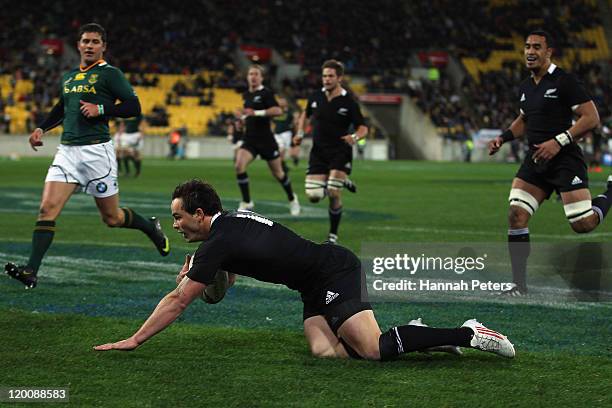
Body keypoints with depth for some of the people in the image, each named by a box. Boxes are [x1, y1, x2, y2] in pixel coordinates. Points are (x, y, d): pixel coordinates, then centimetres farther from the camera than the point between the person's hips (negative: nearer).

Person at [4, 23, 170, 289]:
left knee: (111, 218, 6)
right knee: (47, 208, -12)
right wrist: (41, 129, 20)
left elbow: (133, 107, -8)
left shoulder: (109, 74, -3)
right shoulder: (68, 77, 16)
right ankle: (31, 271, -17)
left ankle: (152, 228, 36)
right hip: (67, 150, 5)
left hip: (97, 150, -5)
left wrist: (101, 109, -17)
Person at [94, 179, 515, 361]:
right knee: (326, 353, -8)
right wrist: (197, 268, 13)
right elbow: (227, 274, 35)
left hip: (336, 273, -9)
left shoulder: (220, 241, -14)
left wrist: (135, 340, -5)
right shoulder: (231, 222, 14)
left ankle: (467, 334, -13)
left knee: (373, 350, -21)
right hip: (319, 287, 9)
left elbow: (178, 301, -11)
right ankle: (415, 334, 2)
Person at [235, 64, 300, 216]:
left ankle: (292, 199, 36)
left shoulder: (266, 93, -10)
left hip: (266, 139, -5)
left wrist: (256, 113, -28)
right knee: (239, 165, -20)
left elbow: (277, 110, -25)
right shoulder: (246, 95, 11)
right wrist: (243, 118, 11)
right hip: (250, 139, 5)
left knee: (278, 173, 10)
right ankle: (246, 202, -10)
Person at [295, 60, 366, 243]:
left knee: (334, 194, -15)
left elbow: (363, 128, -5)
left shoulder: (348, 102, -9)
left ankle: (333, 235, 4)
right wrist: (300, 133, 6)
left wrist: (354, 137, -26)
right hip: (318, 151, 4)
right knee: (314, 196, -6)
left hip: (340, 152, -4)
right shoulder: (316, 97, 2)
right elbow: (305, 114, 22)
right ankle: (342, 182, 26)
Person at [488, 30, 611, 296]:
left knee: (583, 225, -10)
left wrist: (559, 141, -21)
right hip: (534, 162, 6)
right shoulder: (525, 87, 13)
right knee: (516, 216, -8)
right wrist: (503, 138, 13)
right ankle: (520, 285, -2)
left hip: (565, 161, -6)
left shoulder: (564, 82, -10)